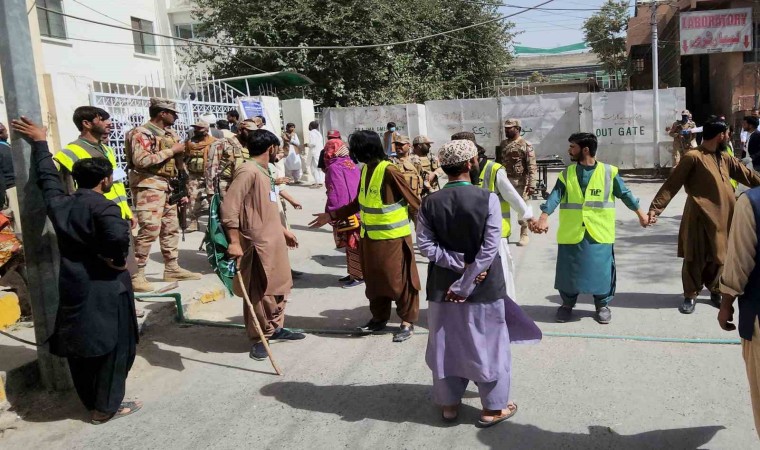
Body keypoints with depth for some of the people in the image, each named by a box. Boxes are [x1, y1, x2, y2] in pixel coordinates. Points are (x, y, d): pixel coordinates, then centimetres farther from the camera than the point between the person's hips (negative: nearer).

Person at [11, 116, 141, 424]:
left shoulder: (59, 203, 4)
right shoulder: (103, 207, -18)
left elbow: (47, 178, 21)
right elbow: (118, 236, -37)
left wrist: (39, 143, 34)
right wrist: (116, 259, -17)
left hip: (73, 288, 8)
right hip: (104, 290, -7)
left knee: (80, 346, 18)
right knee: (113, 346, 6)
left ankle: (89, 401, 32)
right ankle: (106, 407, 14)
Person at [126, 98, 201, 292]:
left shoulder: (170, 134, 15)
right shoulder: (141, 133, -11)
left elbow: (178, 163, 19)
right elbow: (141, 160, -26)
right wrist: (171, 151, -19)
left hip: (168, 186, 9)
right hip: (148, 186, -9)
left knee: (171, 228, 13)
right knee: (150, 229, -13)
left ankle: (172, 269, 24)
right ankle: (136, 275, -7)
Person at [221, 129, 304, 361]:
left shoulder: (264, 171, 14)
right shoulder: (248, 171, -17)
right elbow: (229, 207, -23)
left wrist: (283, 230, 26)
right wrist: (234, 242, -24)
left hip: (274, 240, 10)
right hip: (258, 243, -10)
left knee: (280, 287, 18)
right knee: (259, 293, 1)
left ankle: (275, 328, 33)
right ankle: (259, 338, 14)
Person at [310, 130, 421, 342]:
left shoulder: (389, 171, -20)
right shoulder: (365, 170, 5)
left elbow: (413, 202, -16)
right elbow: (359, 203, 15)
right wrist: (331, 215, 14)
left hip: (393, 237, -8)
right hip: (370, 237, 8)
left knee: (399, 279, 3)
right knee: (374, 279, 16)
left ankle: (407, 322, 17)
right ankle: (379, 318, 32)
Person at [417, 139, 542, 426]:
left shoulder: (430, 203, -6)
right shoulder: (487, 199, -14)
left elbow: (425, 245, -10)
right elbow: (489, 248, -18)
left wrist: (458, 265, -9)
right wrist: (466, 285, -14)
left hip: (443, 284, 3)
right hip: (484, 286, -2)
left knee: (447, 344, 15)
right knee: (488, 344, 12)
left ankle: (449, 403, 29)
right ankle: (493, 407, 24)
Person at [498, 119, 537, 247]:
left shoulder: (526, 145, -8)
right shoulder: (503, 144, 11)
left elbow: (532, 167, -13)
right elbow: (498, 162, 17)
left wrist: (532, 184, -21)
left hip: (520, 182, -6)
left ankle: (524, 235, 15)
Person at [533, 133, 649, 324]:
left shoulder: (608, 172, -2)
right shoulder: (567, 174, 1)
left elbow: (625, 194, 8)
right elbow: (555, 196, -10)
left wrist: (640, 214, 12)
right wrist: (544, 218, -24)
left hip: (599, 233, -1)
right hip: (571, 233, 1)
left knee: (601, 269, 6)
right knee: (569, 269, 8)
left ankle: (602, 305, 25)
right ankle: (567, 304, 26)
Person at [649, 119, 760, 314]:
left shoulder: (725, 158, 12)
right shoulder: (693, 157, -12)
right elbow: (672, 184, -15)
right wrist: (655, 207, -21)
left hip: (723, 217, 7)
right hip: (700, 218, -6)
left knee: (719, 257, 15)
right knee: (695, 258, 3)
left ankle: (716, 291, 32)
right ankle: (690, 295, 16)